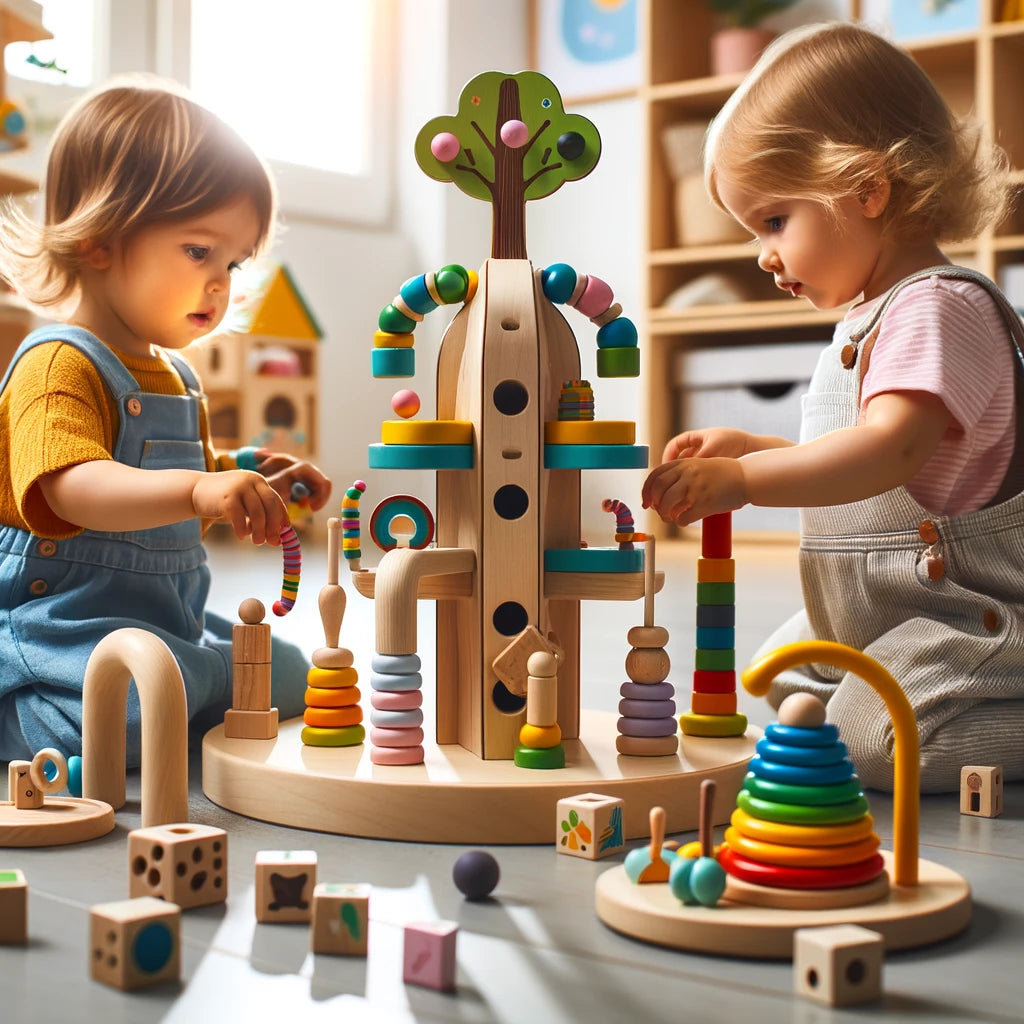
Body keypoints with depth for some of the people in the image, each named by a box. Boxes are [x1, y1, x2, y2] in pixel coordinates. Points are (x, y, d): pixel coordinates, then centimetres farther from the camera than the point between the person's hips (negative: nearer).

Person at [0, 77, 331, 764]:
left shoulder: (174, 373, 16)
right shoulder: (59, 365, -15)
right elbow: (72, 490, -34)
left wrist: (254, 486, 9)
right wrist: (198, 490, -49)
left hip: (169, 627, 9)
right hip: (63, 625, -9)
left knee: (290, 676, 10)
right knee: (132, 707, -34)